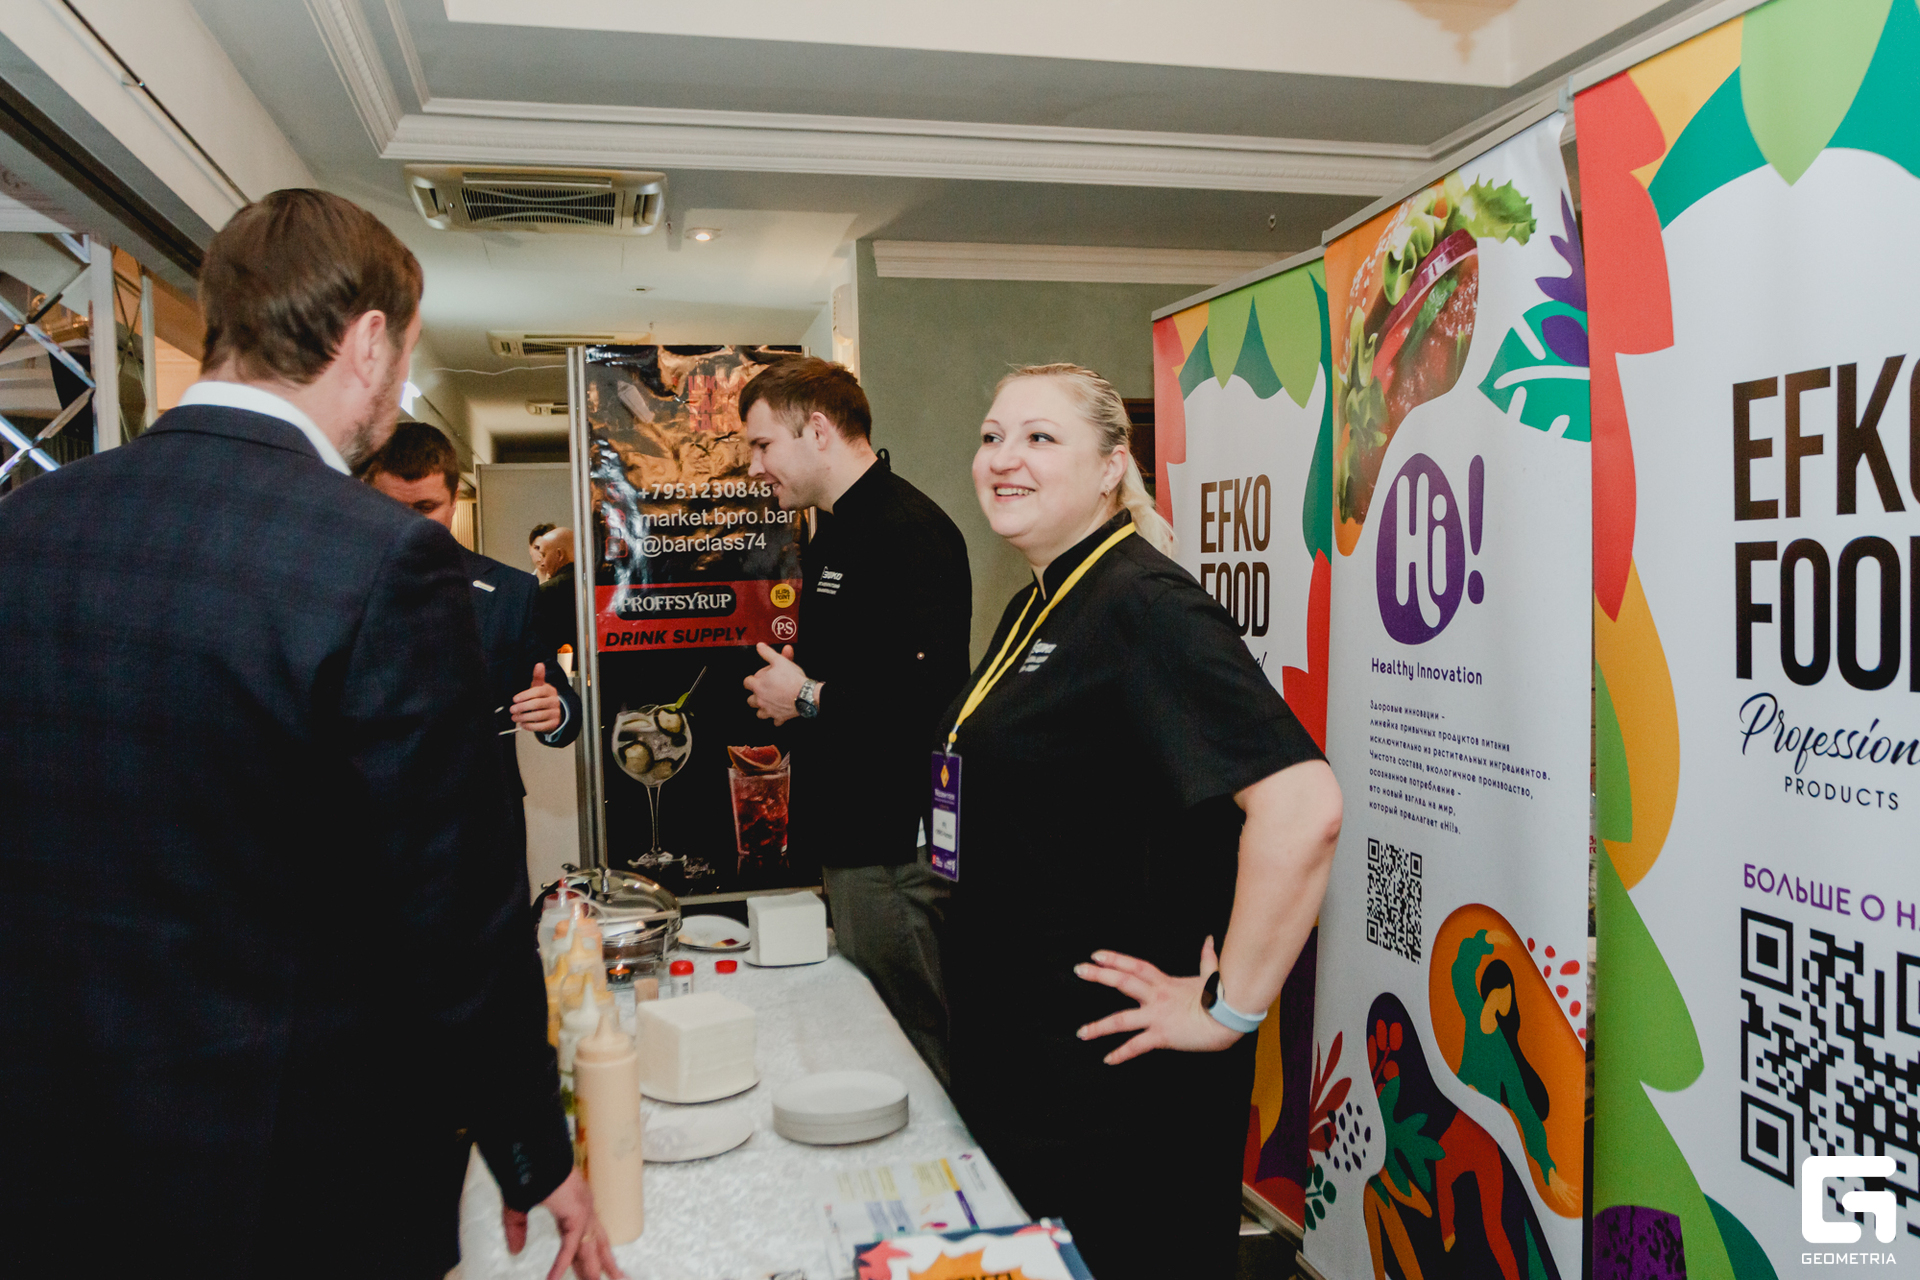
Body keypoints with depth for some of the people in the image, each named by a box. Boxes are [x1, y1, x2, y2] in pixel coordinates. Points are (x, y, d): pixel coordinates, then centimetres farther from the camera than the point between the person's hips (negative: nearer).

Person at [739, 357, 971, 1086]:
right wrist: (786, 686, 11)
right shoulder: (833, 536, 17)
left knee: (913, 1056, 1)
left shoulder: (910, 531, -16)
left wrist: (810, 698, -16)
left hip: (894, 854, -10)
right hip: (851, 841, 10)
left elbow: (934, 692, -28)